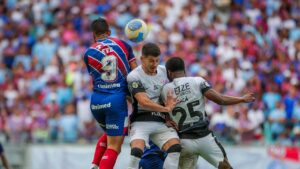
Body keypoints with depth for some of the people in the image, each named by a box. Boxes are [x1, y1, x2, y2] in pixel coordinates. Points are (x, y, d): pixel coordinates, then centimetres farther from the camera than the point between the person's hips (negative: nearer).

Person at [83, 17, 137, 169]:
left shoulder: (89, 53, 8)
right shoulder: (122, 44, 5)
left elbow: (94, 78, 15)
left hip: (96, 101, 3)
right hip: (117, 100, -3)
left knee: (109, 134, 29)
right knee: (114, 146, -3)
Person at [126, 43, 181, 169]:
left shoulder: (163, 71, 12)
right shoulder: (134, 77, -8)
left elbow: (171, 94, 30)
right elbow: (144, 102, -18)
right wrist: (166, 108, -12)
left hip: (161, 122, 5)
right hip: (141, 122, -5)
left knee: (175, 148, -21)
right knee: (137, 151, -29)